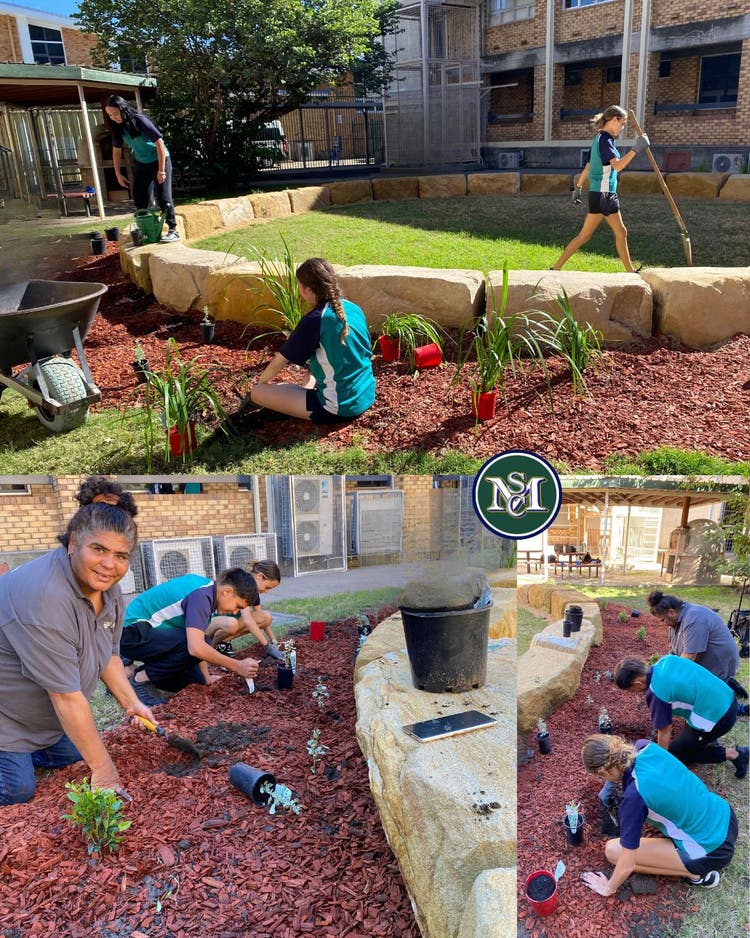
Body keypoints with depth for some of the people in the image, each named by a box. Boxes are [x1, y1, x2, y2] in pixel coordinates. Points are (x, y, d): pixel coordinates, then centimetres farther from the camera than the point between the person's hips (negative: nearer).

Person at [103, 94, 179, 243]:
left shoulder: (139, 120, -24)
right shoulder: (118, 127, -5)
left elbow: (159, 142, -25)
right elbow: (116, 150, 6)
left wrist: (161, 169, -26)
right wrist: (118, 174, 4)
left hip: (159, 160, -7)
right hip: (140, 163, 7)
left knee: (162, 196, -13)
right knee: (139, 198, 7)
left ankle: (173, 230, -8)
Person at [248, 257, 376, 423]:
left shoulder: (314, 320, -19)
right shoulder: (354, 309, 2)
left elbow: (280, 361, -8)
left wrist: (261, 382, 12)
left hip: (339, 408, -8)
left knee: (257, 392, -5)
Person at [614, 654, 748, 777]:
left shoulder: (657, 693, -22)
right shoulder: (666, 659, -2)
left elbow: (664, 732, -11)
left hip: (717, 718, -8)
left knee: (674, 752, 11)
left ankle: (731, 754, 6)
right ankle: (708, 741, 17)